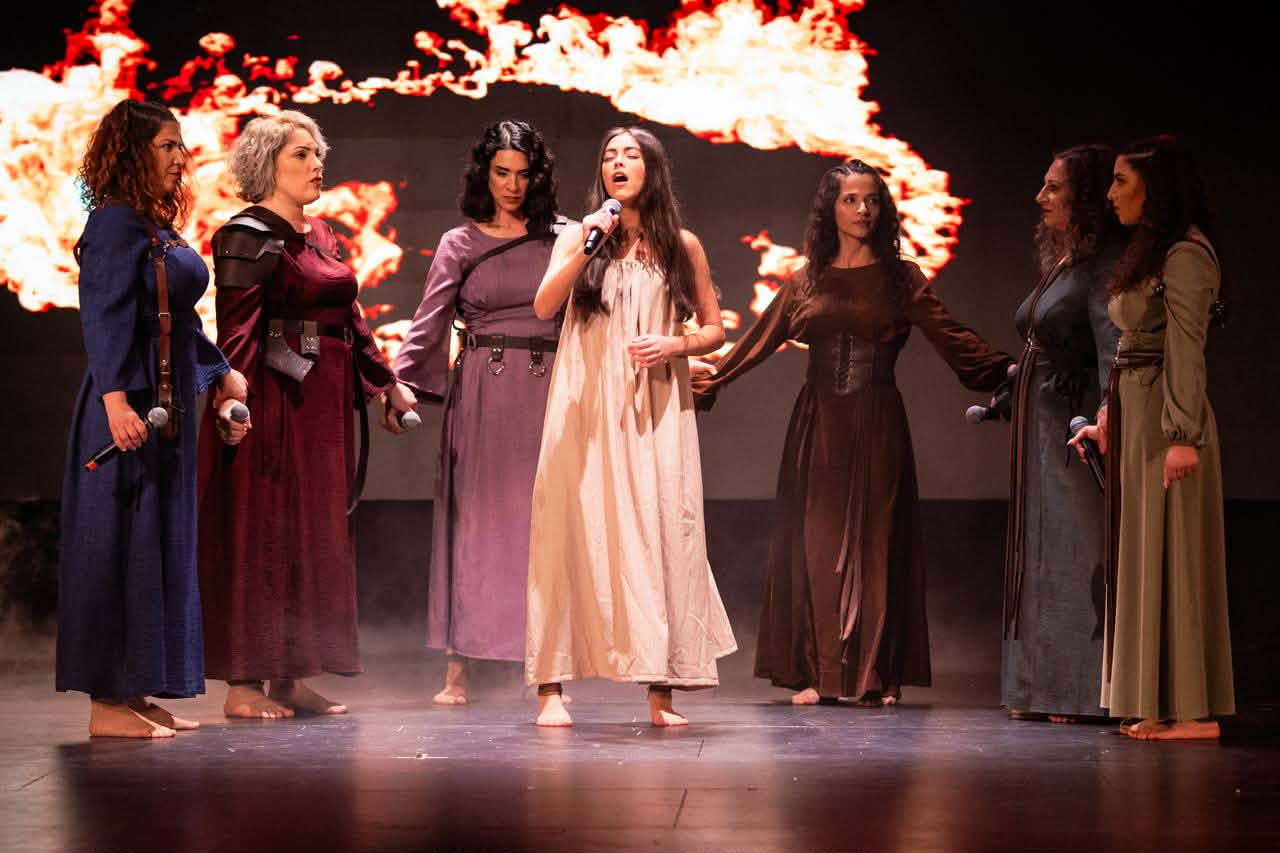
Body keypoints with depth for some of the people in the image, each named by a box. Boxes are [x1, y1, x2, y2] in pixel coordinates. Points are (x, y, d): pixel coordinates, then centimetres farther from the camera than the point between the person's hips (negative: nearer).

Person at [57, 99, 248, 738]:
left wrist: (223, 378, 23)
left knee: (160, 548, 11)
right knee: (120, 545, -6)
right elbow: (104, 316, -19)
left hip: (169, 408, 10)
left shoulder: (158, 229, 17)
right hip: (129, 408, -10)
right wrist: (115, 398, -27)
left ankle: (137, 694, 17)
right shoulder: (115, 224, -11)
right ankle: (108, 702, -1)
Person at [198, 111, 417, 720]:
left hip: (325, 403, 9)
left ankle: (290, 677, 14)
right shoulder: (248, 236, -8)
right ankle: (243, 685, -2)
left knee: (313, 536, 9)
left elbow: (350, 319, 21)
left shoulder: (321, 236, 17)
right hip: (275, 400, -9)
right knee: (262, 534, -6)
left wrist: (386, 382, 20)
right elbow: (236, 331, -16)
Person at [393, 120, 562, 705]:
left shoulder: (560, 240, 10)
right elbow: (429, 324, 2)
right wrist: (400, 383, -9)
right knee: (473, 520, -2)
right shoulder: (459, 245, 8)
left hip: (545, 388, 1)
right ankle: (457, 671, -1)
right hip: (481, 389, -1)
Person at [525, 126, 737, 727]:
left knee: (658, 532, -4)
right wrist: (585, 249, -16)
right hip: (585, 407, 0)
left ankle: (660, 691, -1)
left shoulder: (682, 247, 10)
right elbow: (543, 306, -5)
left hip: (655, 407, 1)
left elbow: (714, 329, 13)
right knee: (573, 530, -5)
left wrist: (674, 345, -6)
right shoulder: (579, 236, 8)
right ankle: (551, 688, -3)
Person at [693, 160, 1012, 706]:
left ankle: (877, 675, 4)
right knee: (816, 543, 1)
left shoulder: (900, 278, 3)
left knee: (875, 542, -1)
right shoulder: (807, 281, 9)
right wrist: (709, 380, 9)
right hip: (818, 424, 2)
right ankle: (818, 673, 6)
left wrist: (1004, 370, -17)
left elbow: (949, 335, -5)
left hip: (876, 425, -2)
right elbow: (760, 340, 12)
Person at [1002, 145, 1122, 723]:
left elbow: (1112, 344, -27)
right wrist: (1007, 397, 27)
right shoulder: (1059, 262, 15)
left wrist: (1106, 412, -40)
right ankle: (1041, 687, 17)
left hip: (1075, 422, -10)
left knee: (1077, 553, -6)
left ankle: (1084, 690, 0)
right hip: (1039, 425, 10)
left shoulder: (1101, 265, -14)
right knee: (1039, 554, 11)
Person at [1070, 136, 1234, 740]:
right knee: (1143, 557, 11)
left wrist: (1182, 435, -24)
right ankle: (1158, 706, 16)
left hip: (1165, 420, -10)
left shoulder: (1185, 255, -14)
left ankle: (1191, 710, -2)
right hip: (1134, 415, 10)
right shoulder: (1149, 252, 16)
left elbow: (1185, 351, -20)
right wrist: (1109, 420, 18)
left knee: (1170, 555, -6)